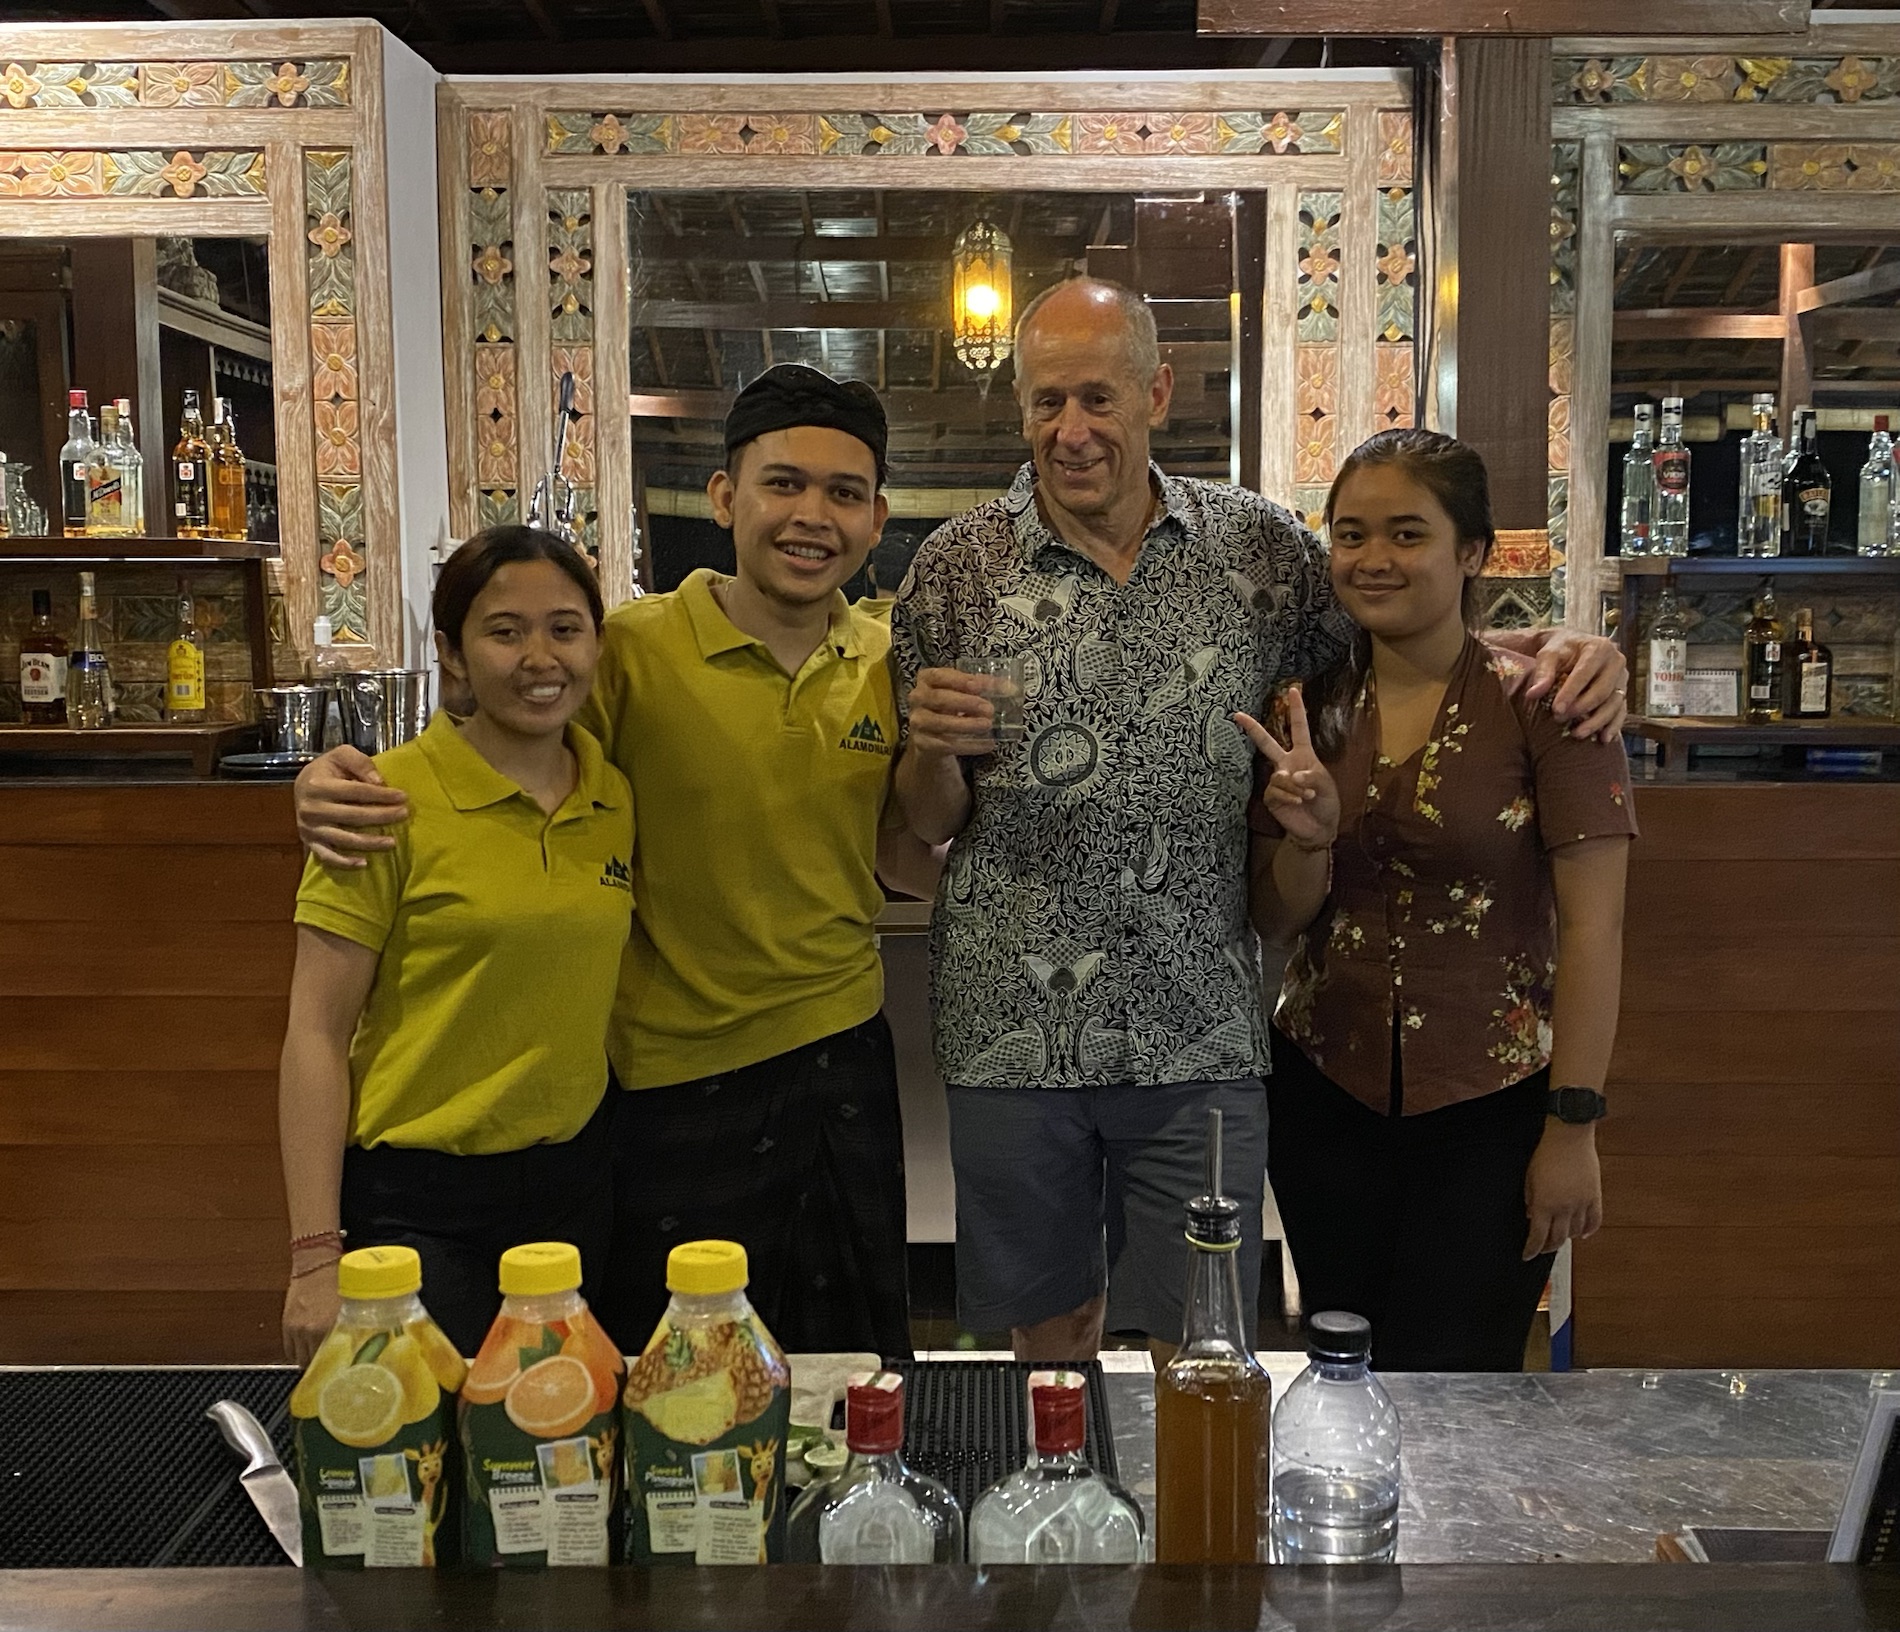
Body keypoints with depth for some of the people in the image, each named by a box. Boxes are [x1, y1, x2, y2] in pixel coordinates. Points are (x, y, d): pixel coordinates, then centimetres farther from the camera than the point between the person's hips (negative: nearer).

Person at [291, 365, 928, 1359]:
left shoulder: (884, 663, 0)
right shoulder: (633, 651, -14)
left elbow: (906, 866, 8)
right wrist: (340, 785, -23)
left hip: (843, 1056, 4)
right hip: (673, 1080, -3)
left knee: (857, 1389, 19)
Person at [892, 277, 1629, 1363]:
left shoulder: (1260, 546, 2)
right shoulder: (958, 570, -1)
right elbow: (927, 825, 4)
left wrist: (1553, 648, -4)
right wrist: (934, 744, -19)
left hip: (1202, 1033, 1)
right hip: (1018, 1030, 0)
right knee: (1052, 1325, 16)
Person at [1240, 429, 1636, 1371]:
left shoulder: (1541, 705, -9)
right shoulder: (1309, 708, 3)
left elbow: (1593, 923, -11)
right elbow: (1276, 923, 5)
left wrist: (1574, 1124, -13)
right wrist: (1309, 839, -15)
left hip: (1490, 1110, -4)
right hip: (1326, 1096, 4)